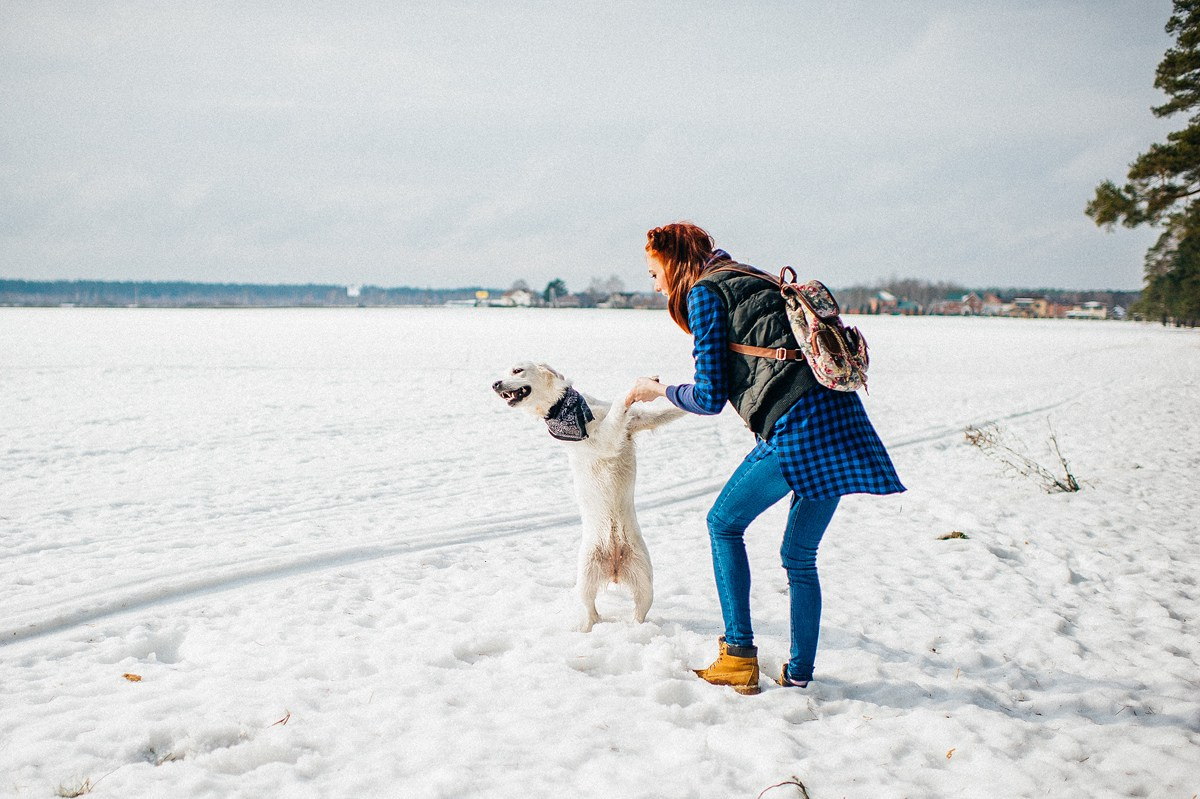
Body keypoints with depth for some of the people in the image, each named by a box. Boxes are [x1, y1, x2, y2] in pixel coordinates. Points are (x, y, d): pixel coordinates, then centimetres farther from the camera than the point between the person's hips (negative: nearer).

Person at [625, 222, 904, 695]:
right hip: (842, 423, 8)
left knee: (725, 522, 10)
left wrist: (657, 391, 15)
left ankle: (739, 657, 7)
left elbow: (710, 398, 0)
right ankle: (799, 676, 20)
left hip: (798, 425, -8)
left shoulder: (705, 292, 2)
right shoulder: (751, 281, 27)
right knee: (799, 555, 17)